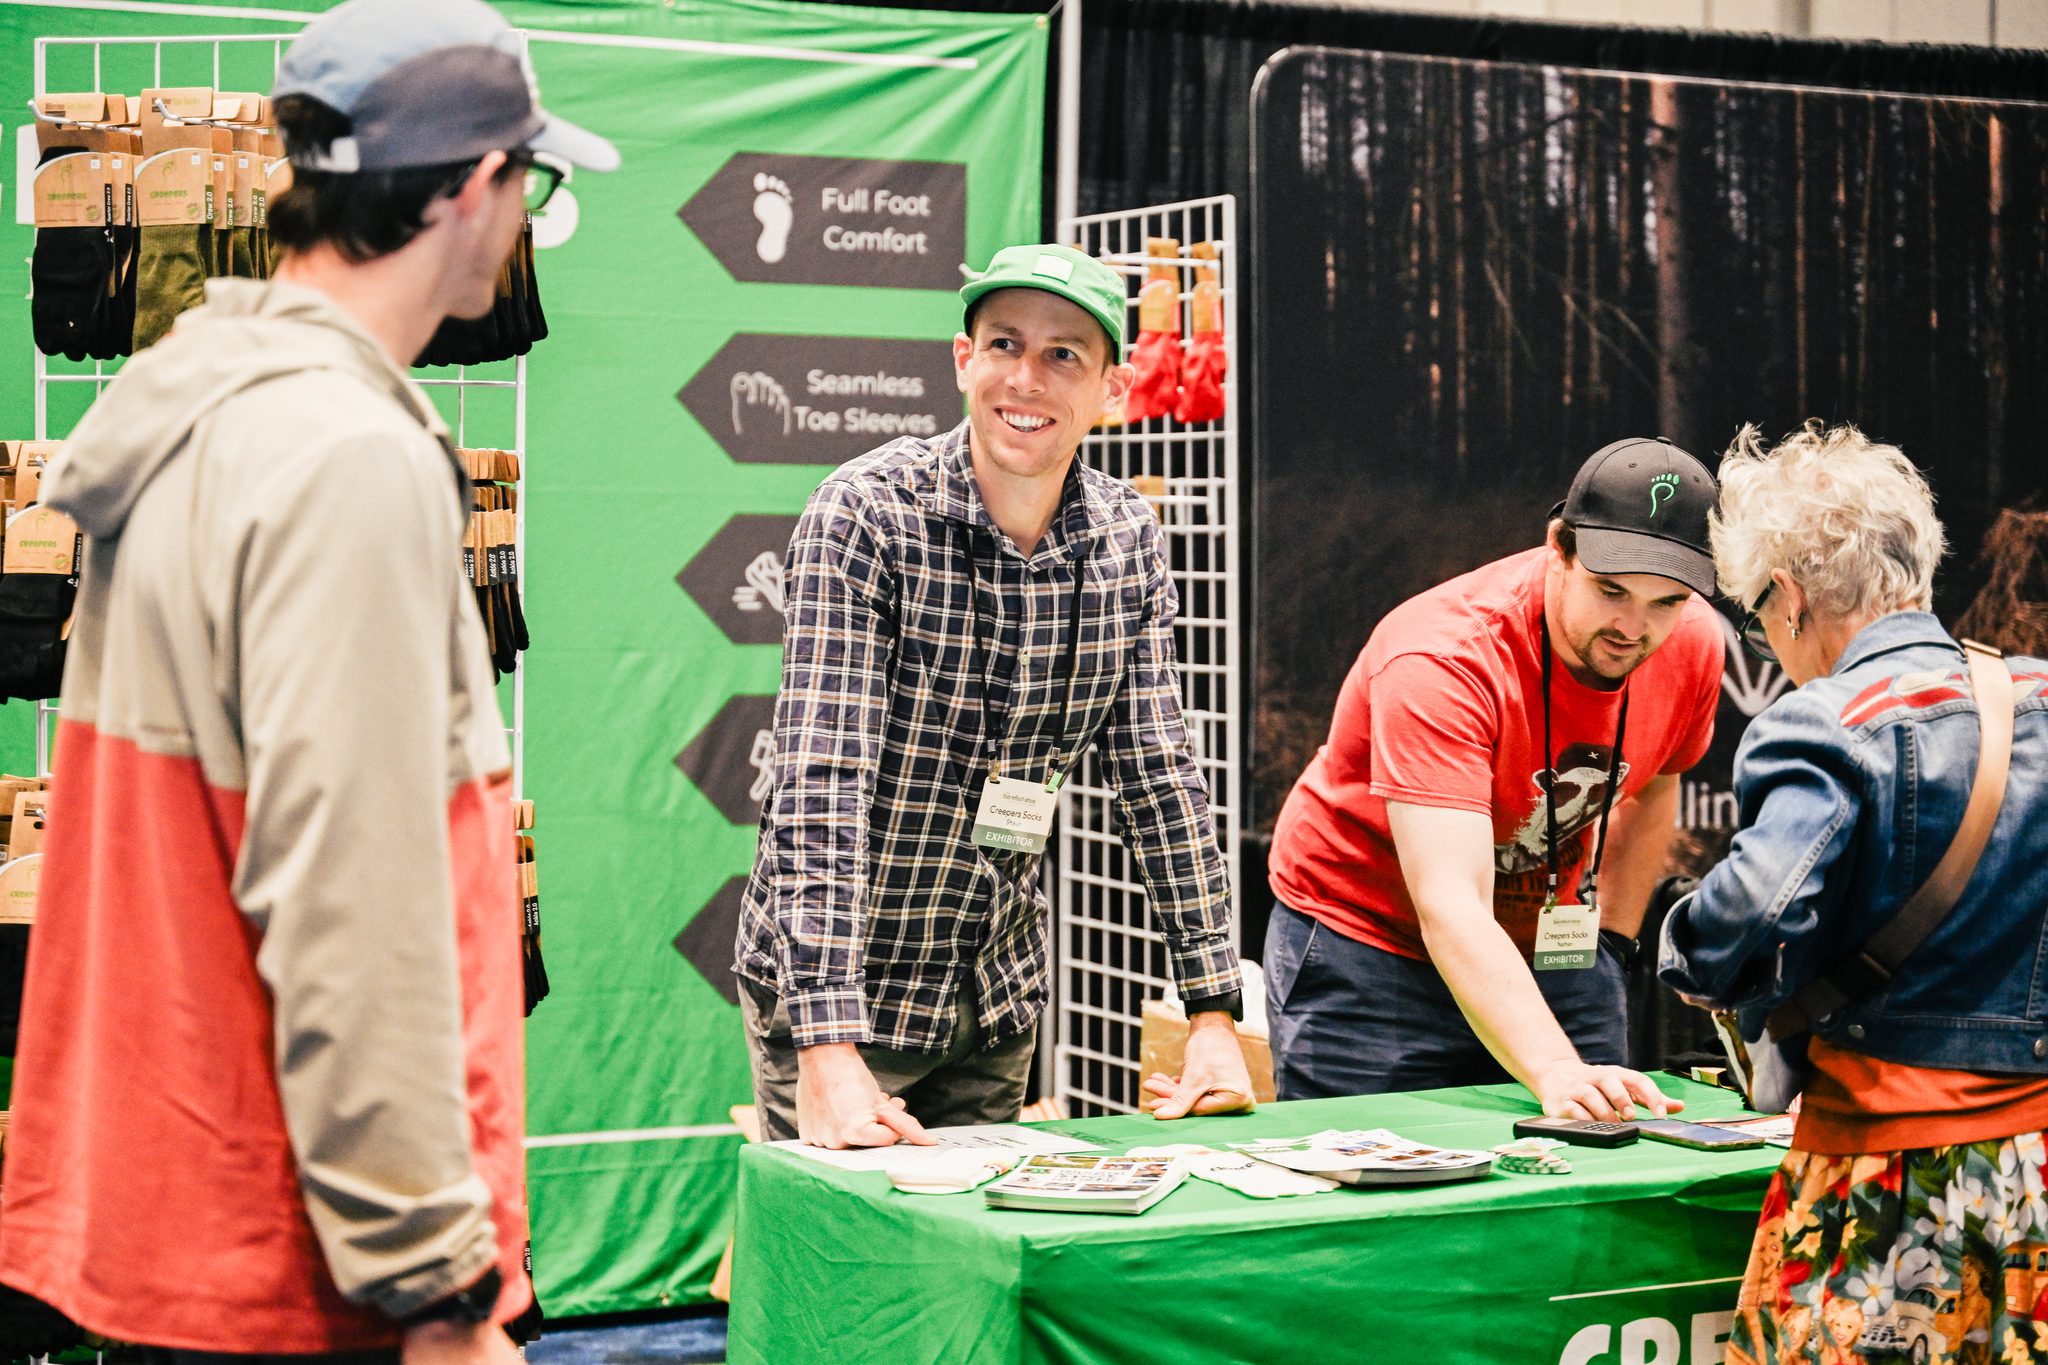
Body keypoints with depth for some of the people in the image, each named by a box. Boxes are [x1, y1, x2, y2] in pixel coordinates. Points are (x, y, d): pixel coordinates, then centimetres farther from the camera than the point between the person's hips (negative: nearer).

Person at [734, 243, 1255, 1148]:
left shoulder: (1127, 540, -3)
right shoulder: (865, 514, -19)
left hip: (999, 998, 5)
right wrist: (830, 1054, -34)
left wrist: (1213, 1016, -3)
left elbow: (1157, 774, 2)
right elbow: (821, 780, -26)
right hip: (838, 982, -5)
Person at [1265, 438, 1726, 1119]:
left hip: (1546, 948, 5)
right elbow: (1452, 909, -40)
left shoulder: (1692, 645, -11)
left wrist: (1609, 940, 7)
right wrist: (1556, 1073, -51)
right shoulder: (1441, 658, -32)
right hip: (1370, 941, -5)